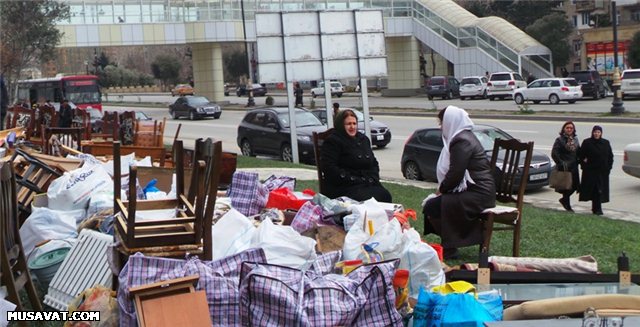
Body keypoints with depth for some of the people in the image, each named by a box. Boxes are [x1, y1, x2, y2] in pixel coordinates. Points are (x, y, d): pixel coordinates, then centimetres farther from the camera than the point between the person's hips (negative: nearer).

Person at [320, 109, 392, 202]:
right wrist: (354, 180, -15)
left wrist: (373, 178, 5)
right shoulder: (333, 142, 0)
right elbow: (329, 168, -11)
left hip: (368, 184, 6)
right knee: (366, 198, -34)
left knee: (385, 196, -22)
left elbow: (374, 163, 28)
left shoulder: (363, 139, 22)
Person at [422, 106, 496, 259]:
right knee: (432, 201, 15)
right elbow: (455, 171, 19)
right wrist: (443, 188, 8)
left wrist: (442, 189, -5)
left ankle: (449, 249, -5)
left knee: (432, 206, -13)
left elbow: (455, 174, -21)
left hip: (477, 195, -10)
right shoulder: (464, 136, 16)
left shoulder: (462, 141, -17)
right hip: (479, 191, 10)